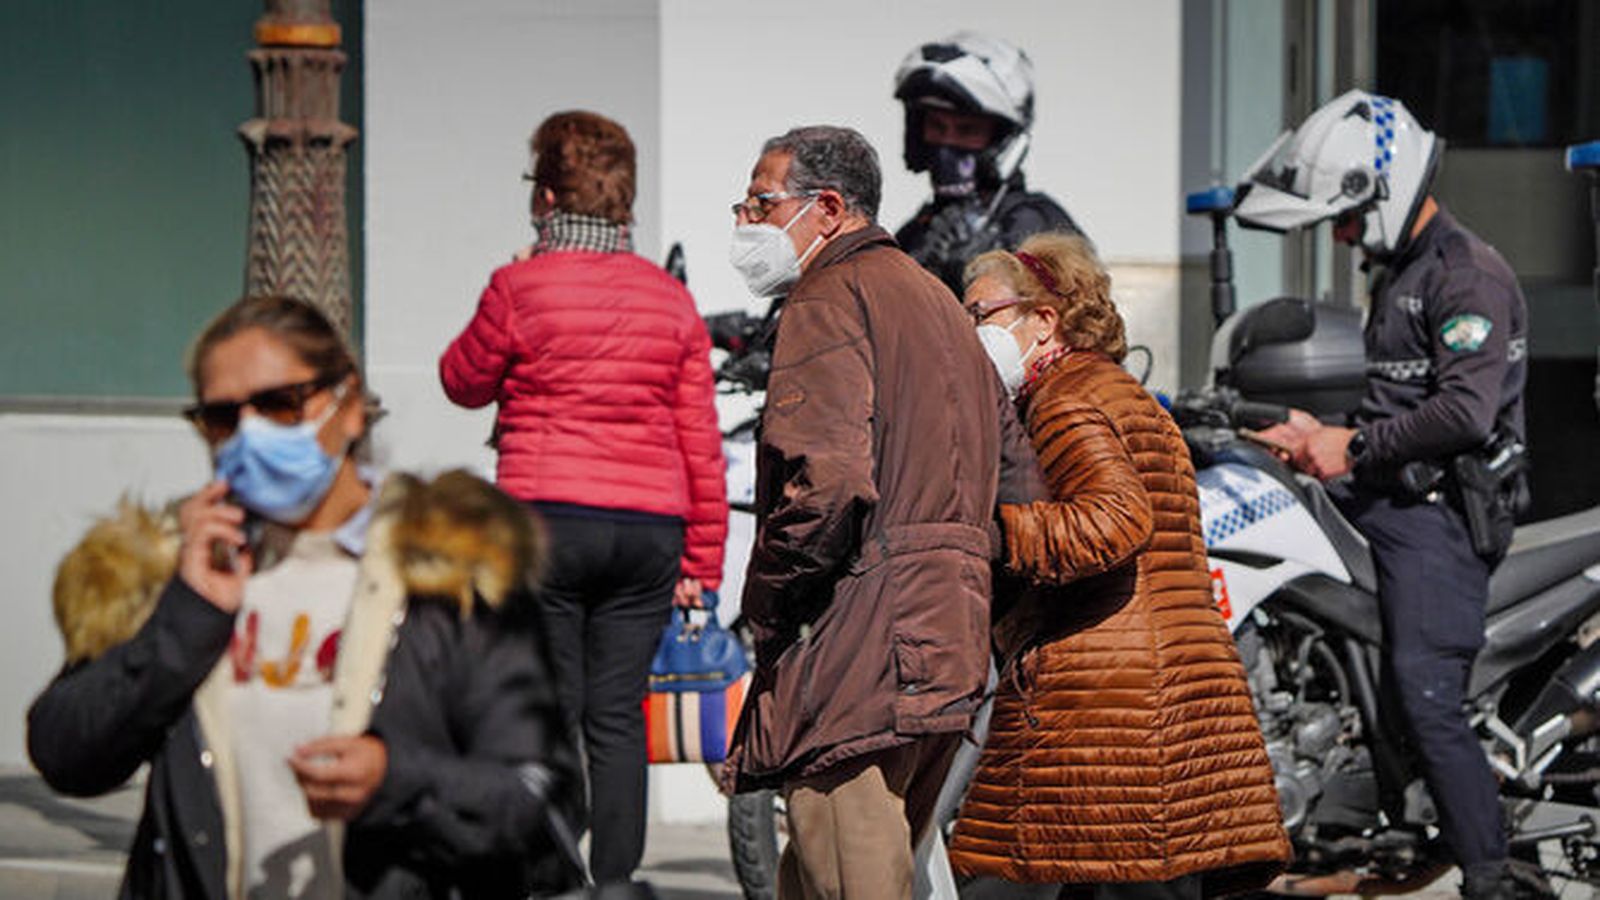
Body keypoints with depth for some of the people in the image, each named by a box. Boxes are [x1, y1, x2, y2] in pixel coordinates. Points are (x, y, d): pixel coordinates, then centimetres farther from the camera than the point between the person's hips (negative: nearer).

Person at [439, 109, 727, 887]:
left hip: (545, 518, -3)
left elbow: (465, 381, 12)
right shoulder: (671, 299, 7)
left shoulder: (520, 287, -5)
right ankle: (616, 885, 5)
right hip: (650, 530, 3)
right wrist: (702, 556, 13)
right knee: (618, 717, 6)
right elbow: (701, 443, 8)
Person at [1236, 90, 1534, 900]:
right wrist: (1322, 434, 14)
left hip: (1442, 508, -10)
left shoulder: (1470, 277, -12)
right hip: (1381, 496, 10)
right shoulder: (1397, 272, 21)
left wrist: (1354, 446, -15)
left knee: (1427, 696, -18)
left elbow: (1465, 412, -24)